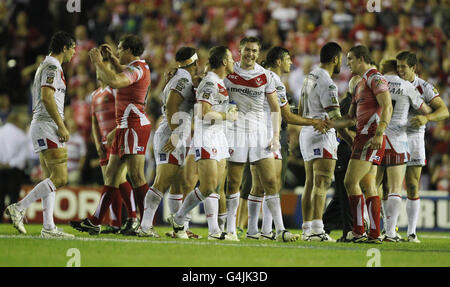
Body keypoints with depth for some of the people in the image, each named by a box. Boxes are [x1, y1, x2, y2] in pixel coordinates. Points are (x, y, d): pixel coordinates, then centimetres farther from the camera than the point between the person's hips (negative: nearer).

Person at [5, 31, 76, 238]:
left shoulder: (47, 65, 21)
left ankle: (48, 227, 4)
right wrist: (61, 126, -20)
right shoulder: (52, 67, -11)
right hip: (47, 127, -11)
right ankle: (19, 208, -15)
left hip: (42, 127, 11)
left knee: (51, 179, 7)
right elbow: (47, 98, -22)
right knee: (59, 178, -14)